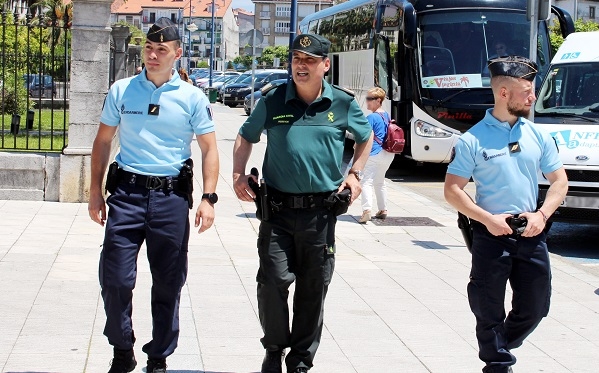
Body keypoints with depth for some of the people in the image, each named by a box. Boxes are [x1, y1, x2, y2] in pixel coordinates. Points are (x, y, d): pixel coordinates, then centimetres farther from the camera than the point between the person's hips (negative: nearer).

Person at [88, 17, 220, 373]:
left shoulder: (192, 98, 2)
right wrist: (96, 191, 8)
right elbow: (103, 142, 13)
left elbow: (209, 148, 4)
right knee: (115, 278, -3)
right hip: (127, 192, 1)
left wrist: (208, 198, -6)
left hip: (172, 196, 0)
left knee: (168, 283, 6)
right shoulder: (121, 91, 5)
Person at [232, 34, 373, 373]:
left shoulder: (343, 104, 2)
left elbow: (366, 137, 21)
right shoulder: (273, 100, 2)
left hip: (320, 211, 1)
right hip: (278, 208, -1)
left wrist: (355, 173, 10)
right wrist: (239, 174, 1)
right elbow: (246, 138, 15)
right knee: (273, 281, -10)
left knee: (313, 290, 7)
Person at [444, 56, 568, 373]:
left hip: (531, 235, 4)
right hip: (490, 236, -4)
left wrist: (542, 215, -7)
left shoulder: (538, 136, 5)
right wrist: (488, 219, -17)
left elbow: (559, 182, 10)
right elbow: (452, 190, -6)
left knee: (534, 307, 11)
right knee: (489, 309, 3)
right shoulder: (473, 140, -7)